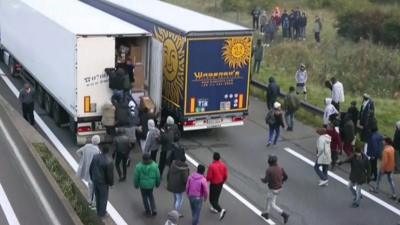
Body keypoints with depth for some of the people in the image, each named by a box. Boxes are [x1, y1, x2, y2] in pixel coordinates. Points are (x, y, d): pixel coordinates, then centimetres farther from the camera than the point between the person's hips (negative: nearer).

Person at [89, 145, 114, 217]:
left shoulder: (95, 157, -12)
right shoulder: (108, 161, -29)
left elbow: (90, 169, 0)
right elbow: (110, 174, -20)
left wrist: (92, 178, 17)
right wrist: (111, 183, -2)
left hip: (95, 181, 5)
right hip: (103, 182, -5)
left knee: (97, 196, 24)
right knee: (103, 198, 15)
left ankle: (98, 211, 41)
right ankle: (102, 213, 29)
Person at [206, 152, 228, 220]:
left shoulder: (211, 166, -25)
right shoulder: (223, 165, -9)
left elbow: (209, 177, -21)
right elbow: (226, 176, -2)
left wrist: (205, 180, 2)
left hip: (214, 184, -6)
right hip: (220, 184, 6)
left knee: (212, 200, 5)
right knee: (216, 197, 27)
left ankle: (221, 210, -10)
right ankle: (215, 208, 44)